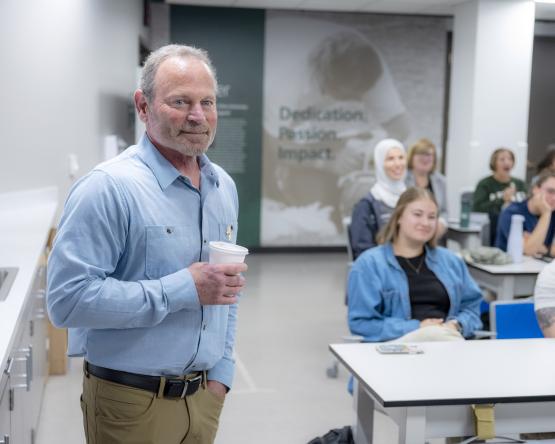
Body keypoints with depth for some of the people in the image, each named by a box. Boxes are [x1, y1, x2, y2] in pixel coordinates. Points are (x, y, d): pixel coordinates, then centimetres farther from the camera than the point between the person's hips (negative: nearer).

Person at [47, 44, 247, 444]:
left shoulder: (224, 187, 6)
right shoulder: (108, 187, -16)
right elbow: (69, 299, -23)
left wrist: (221, 373, 6)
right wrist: (182, 290, -24)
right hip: (133, 402, -6)